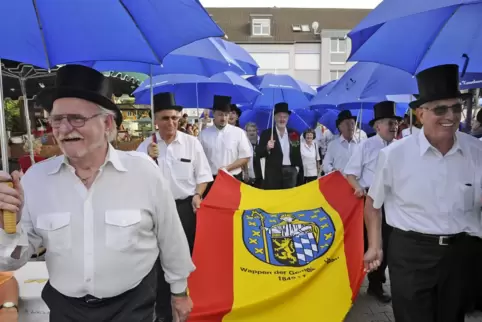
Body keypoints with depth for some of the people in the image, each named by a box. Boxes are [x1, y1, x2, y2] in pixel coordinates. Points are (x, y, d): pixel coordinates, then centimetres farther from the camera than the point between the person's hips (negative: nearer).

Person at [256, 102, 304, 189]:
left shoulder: (294, 134, 9)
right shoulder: (266, 133, 0)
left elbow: (297, 155, 15)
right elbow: (258, 154, -5)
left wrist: (298, 168, 9)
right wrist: (267, 148, -22)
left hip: (291, 172, 3)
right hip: (273, 173, -3)